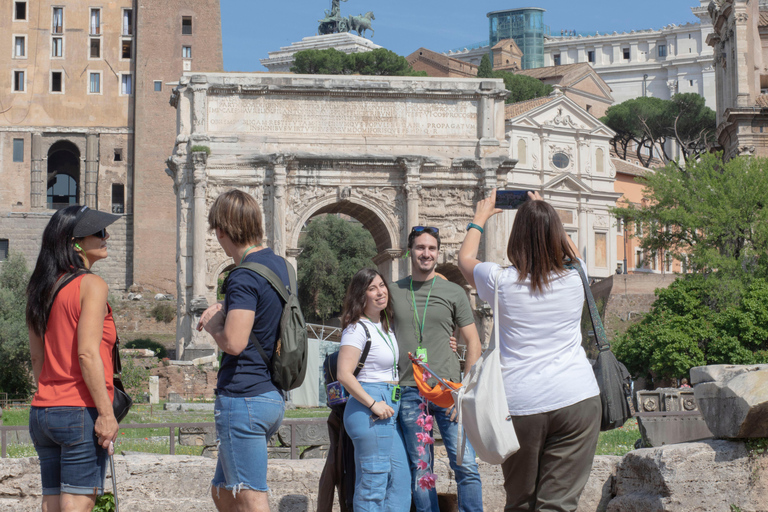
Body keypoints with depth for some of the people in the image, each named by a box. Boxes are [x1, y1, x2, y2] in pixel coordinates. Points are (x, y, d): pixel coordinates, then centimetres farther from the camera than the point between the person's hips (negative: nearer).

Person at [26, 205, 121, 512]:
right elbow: (88, 354, -17)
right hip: (81, 411, -8)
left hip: (42, 410, 8)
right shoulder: (91, 285, -9)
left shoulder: (42, 288, 14)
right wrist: (106, 413, -17)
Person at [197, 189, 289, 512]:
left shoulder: (244, 277, -16)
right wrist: (224, 309, 18)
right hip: (273, 397, 10)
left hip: (242, 398, -10)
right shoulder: (278, 264, 13)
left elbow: (234, 342, -26)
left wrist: (213, 326, -6)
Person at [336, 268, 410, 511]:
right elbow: (344, 375, -19)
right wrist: (373, 404, -19)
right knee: (373, 483, -7)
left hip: (389, 408, 9)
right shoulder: (357, 329, -11)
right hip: (368, 412, -9)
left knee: (400, 479, 8)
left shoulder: (386, 326, 16)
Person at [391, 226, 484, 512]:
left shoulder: (453, 293, 7)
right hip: (409, 392, 1)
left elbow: (473, 343, 7)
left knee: (466, 465, -7)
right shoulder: (393, 292, 10)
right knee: (420, 470, 2)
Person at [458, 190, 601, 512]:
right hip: (576, 398, 0)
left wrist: (480, 217, 37)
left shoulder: (501, 281, -2)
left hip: (519, 404, 0)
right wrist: (543, 213, 39)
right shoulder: (574, 279, 3)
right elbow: (571, 253, 30)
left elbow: (465, 259, 22)